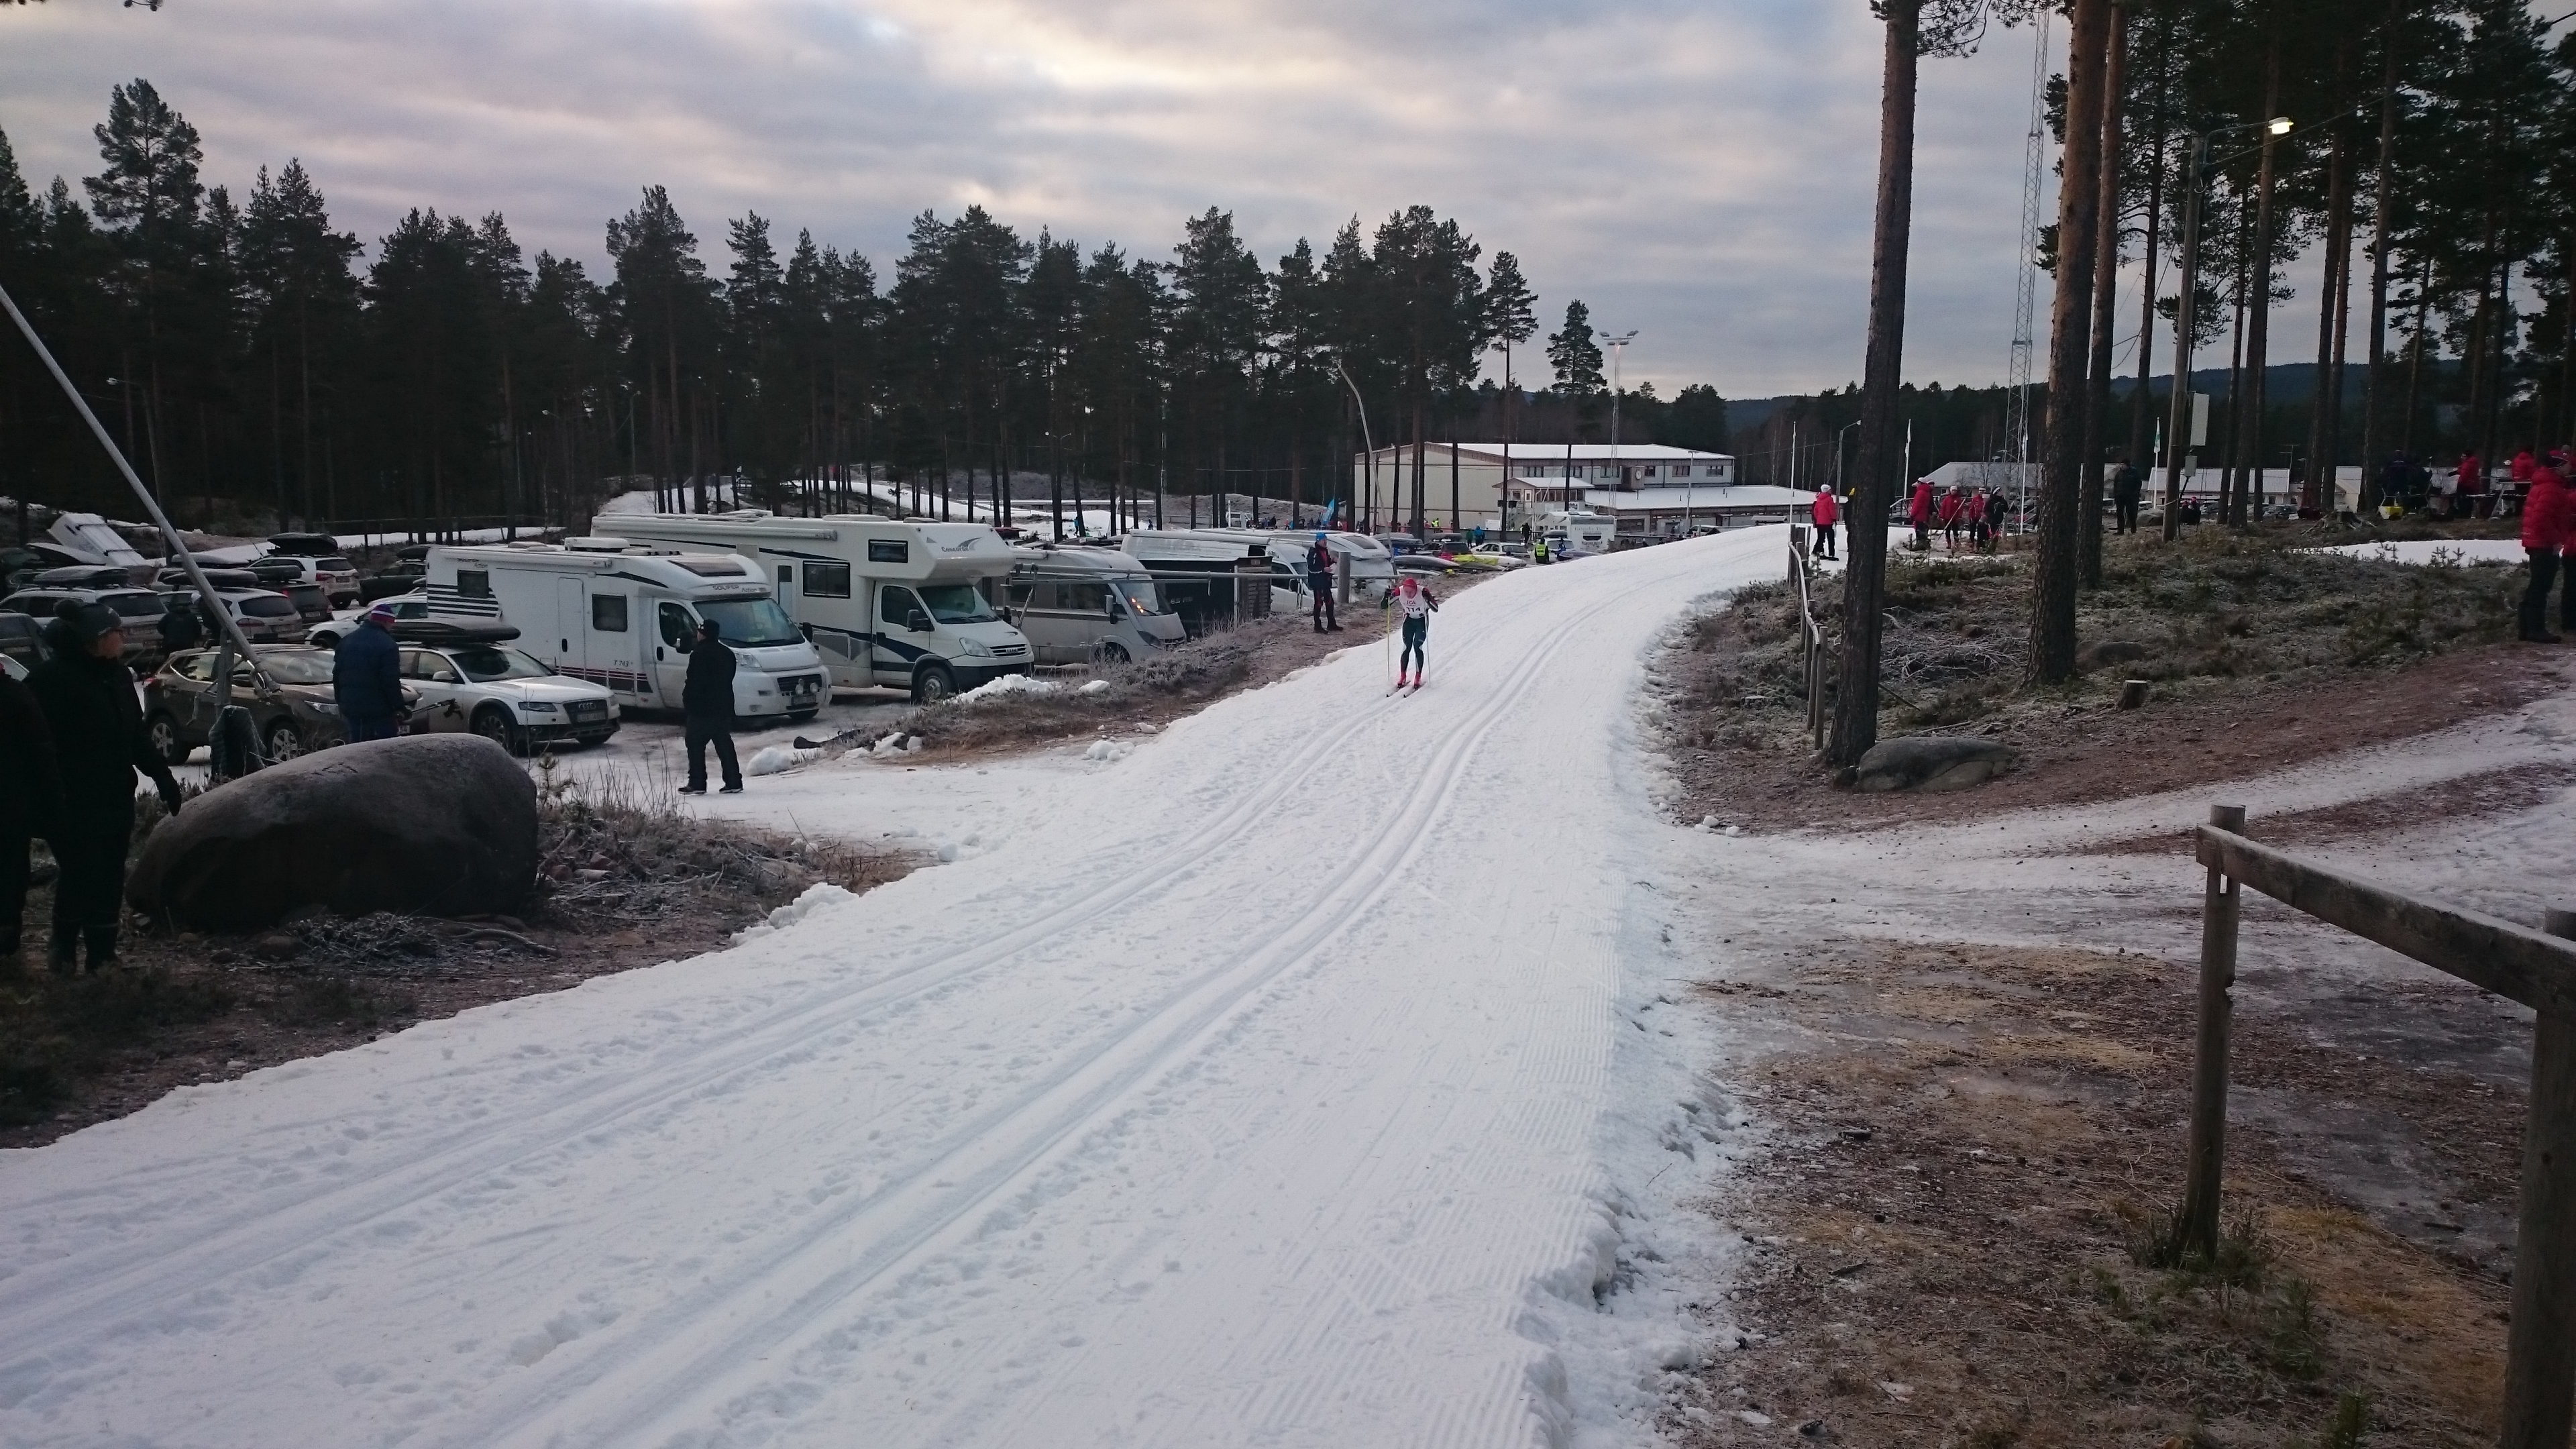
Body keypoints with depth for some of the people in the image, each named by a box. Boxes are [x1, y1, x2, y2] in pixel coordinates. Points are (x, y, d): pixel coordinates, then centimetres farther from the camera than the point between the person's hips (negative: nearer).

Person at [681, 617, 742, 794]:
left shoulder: (699, 654, -14)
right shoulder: (727, 654, 11)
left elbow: (693, 682, -17)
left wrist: (686, 701, -5)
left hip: (701, 709, -7)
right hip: (723, 708, 7)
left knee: (696, 746, 1)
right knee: (725, 746, 10)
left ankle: (697, 784, 0)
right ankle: (734, 783, 8)